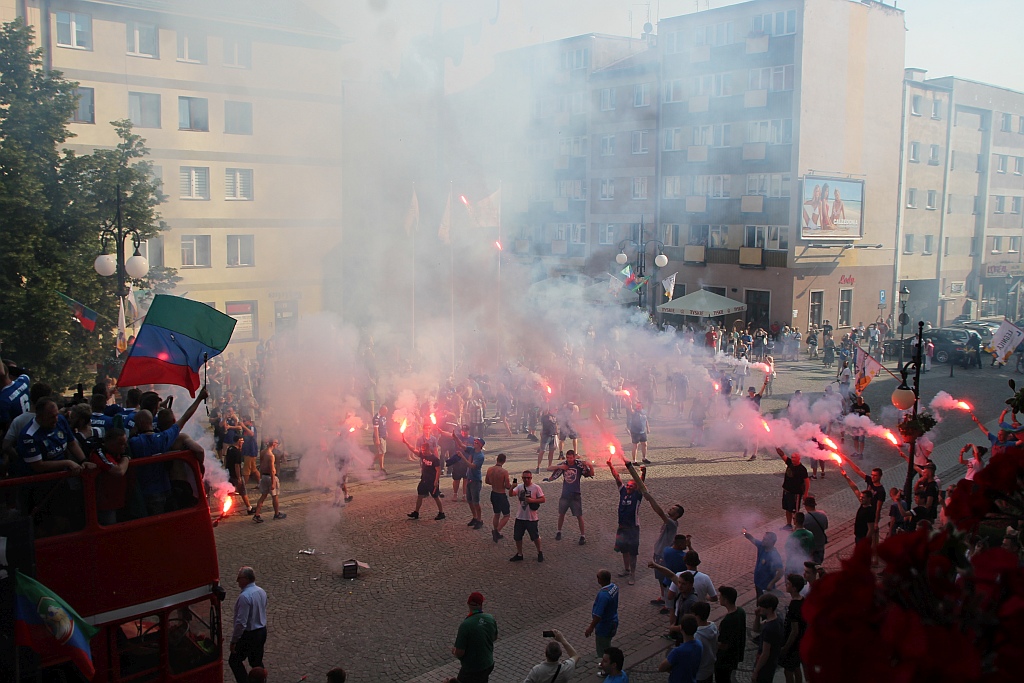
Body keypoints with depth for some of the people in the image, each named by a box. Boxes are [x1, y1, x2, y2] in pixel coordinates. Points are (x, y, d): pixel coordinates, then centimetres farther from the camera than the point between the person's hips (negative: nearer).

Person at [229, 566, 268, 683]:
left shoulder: (244, 596, -25)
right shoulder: (261, 592, 2)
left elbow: (241, 622, -25)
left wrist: (234, 641, -16)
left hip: (249, 635, -8)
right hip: (262, 631, 8)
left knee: (234, 661, 9)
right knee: (257, 662, 18)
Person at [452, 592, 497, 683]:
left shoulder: (465, 625, -27)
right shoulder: (491, 618, -9)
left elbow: (459, 653, -21)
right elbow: (495, 637, 10)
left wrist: (453, 650, 0)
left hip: (472, 669, -6)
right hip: (489, 665, 6)